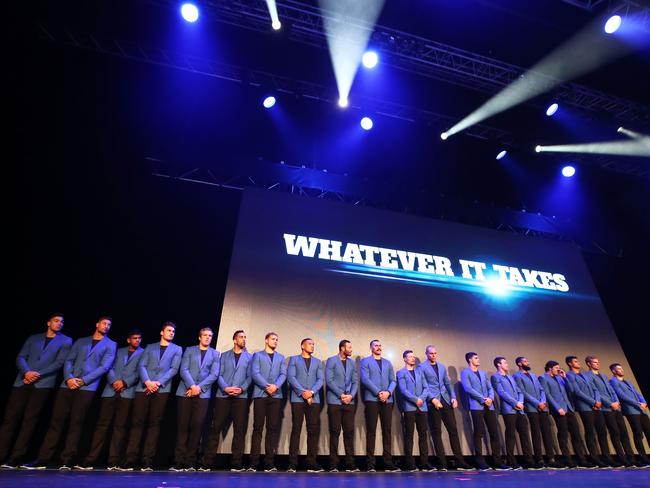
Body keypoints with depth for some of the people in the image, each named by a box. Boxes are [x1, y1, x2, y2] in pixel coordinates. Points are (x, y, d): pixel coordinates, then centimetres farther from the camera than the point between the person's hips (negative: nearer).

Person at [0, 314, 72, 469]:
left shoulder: (65, 341, 9)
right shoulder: (33, 338, 19)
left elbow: (59, 362, -2)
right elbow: (20, 357, 10)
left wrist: (37, 374, -11)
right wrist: (26, 372, -10)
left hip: (43, 384, -3)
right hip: (22, 382, 3)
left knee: (29, 420, -5)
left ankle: (15, 459, 1)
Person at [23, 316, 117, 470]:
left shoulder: (110, 345, 6)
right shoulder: (81, 341, 18)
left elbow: (104, 366, -4)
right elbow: (68, 360, 11)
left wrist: (83, 380, -11)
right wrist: (68, 378, -6)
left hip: (87, 387, -3)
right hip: (68, 385, 3)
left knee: (76, 423, -3)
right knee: (56, 421, 4)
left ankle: (66, 461, 5)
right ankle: (43, 459, 13)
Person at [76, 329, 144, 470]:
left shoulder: (143, 353, 9)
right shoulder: (119, 351, 19)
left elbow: (139, 372, -1)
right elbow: (110, 368, 10)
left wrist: (124, 383, -12)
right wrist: (114, 381, -7)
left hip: (127, 393, -2)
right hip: (110, 391, 3)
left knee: (119, 426, -2)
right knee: (102, 424, 1)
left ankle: (113, 462, 3)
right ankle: (90, 460, 8)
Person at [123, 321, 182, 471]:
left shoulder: (177, 349, 12)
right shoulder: (150, 347, 17)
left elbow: (174, 369, 1)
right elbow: (141, 366, 5)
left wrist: (158, 383, -11)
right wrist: (147, 381, -11)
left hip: (162, 390, -1)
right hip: (143, 388, 1)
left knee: (154, 423, -1)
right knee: (137, 422, -1)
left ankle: (147, 460, 3)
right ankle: (131, 459, 5)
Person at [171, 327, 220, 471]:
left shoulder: (215, 354, 11)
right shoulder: (189, 350, 11)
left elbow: (214, 374, 1)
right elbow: (184, 370, -1)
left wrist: (199, 387, -10)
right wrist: (192, 386, -13)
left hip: (203, 394, 0)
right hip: (185, 392, 0)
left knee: (197, 426, -4)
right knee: (182, 426, 1)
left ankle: (190, 461, 5)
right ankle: (179, 461, 8)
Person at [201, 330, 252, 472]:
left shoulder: (249, 357, 10)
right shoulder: (224, 355, 12)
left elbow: (250, 376, 3)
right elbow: (219, 374, 4)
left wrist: (242, 389, -13)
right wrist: (225, 388, -12)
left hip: (241, 396, 0)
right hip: (223, 395, 0)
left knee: (239, 429, 1)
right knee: (216, 427, 1)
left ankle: (236, 462, 9)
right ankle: (207, 462, 11)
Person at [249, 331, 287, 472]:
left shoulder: (281, 358, 18)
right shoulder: (257, 355, 10)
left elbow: (283, 374, 6)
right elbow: (254, 373, -3)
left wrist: (276, 386, -13)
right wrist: (267, 386, -14)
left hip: (276, 396, 3)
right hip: (260, 394, -2)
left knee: (273, 428, 2)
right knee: (258, 427, -1)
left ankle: (269, 462, 7)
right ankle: (254, 462, 4)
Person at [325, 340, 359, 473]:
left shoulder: (352, 363, 13)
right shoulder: (331, 361, -2)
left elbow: (355, 381, 10)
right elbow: (329, 380, -9)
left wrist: (351, 395, -7)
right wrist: (341, 395, -13)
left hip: (350, 402, 4)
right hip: (335, 401, -4)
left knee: (349, 432, 4)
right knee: (335, 432, 1)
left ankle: (350, 464, 12)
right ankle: (333, 464, 9)